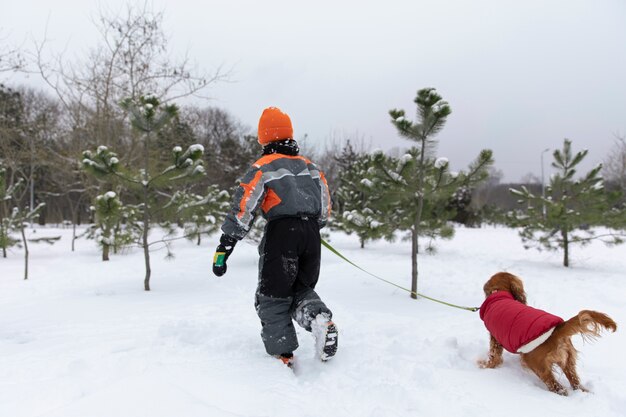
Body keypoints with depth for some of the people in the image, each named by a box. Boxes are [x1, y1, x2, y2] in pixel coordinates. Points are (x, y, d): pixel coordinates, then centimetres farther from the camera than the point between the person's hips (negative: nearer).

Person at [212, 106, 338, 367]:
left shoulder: (263, 167, 1)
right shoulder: (310, 166, 17)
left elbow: (242, 211, -7)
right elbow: (325, 210, 19)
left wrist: (224, 248, -5)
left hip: (281, 233, -5)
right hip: (311, 233, 5)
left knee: (272, 298, 8)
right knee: (302, 289, 20)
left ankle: (282, 355, 6)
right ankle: (320, 317, -10)